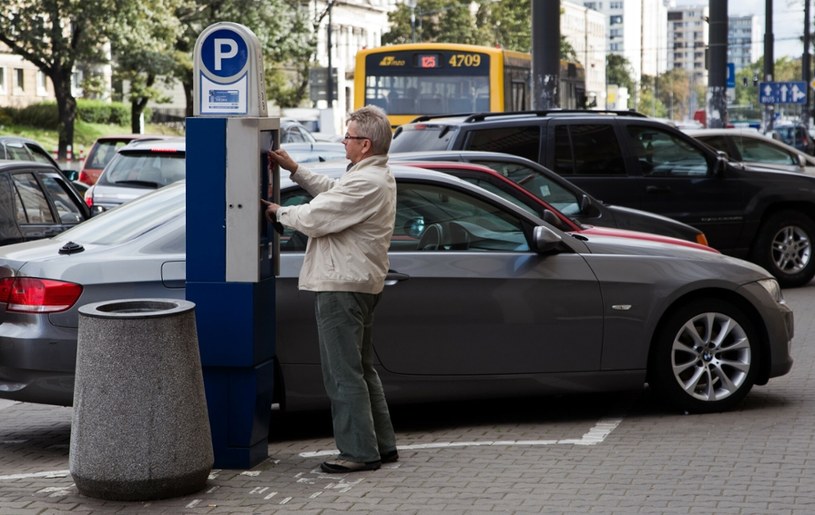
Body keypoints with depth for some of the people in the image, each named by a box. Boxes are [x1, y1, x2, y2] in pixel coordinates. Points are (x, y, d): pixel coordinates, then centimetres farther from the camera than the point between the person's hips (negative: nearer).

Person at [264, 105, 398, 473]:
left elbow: (313, 219, -20)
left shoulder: (365, 184, -21)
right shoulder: (379, 177, 13)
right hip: (360, 284, 11)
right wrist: (294, 170, 23)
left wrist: (279, 212, -2)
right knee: (360, 370, 18)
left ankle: (360, 452, -1)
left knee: (343, 375, -5)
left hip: (342, 287, -11)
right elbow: (331, 191, 26)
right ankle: (382, 445, 24)